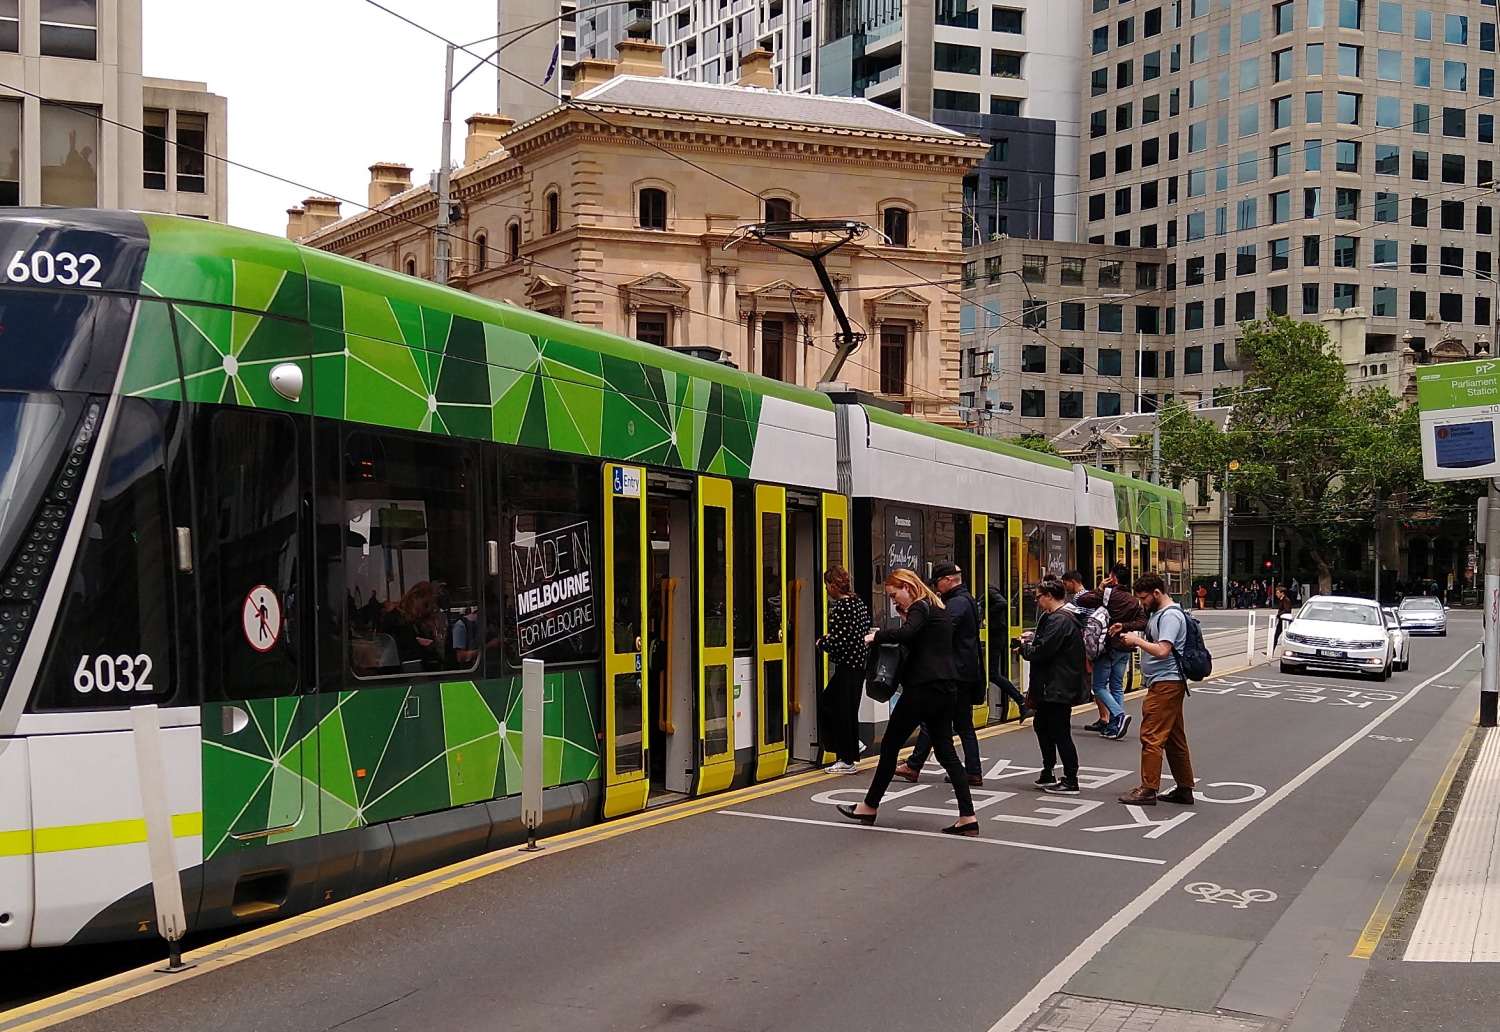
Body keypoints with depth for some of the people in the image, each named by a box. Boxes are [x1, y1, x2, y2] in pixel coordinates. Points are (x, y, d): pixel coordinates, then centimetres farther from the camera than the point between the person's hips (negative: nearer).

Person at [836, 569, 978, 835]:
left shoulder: (920, 607, -9)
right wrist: (907, 620, 9)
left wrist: (876, 637, -15)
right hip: (945, 686, 9)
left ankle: (869, 807, 15)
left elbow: (906, 634, -28)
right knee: (946, 751, 7)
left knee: (890, 745, 4)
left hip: (924, 686, -9)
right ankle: (967, 817, -1)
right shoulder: (937, 608, 20)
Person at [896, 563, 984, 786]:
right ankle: (973, 771, 9)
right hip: (968, 672, 10)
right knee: (964, 724, 11)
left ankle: (914, 766, 4)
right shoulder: (968, 600, 17)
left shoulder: (956, 604, -15)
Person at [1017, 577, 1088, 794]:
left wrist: (1022, 646, -6)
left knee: (1060, 733, -4)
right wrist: (1033, 638, 8)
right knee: (1042, 726, 20)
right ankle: (1047, 775, 28)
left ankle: (1070, 782, 2)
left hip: (1057, 688, -11)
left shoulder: (1058, 620, -20)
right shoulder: (1066, 617, 14)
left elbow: (1041, 653, -23)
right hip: (1054, 686, 11)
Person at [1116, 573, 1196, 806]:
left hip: (1166, 684, -11)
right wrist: (1133, 640, 6)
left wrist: (1137, 640, -13)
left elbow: (1162, 651, -24)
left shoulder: (1170, 616, -15)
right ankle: (1184, 789, 19)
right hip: (1164, 684, 11)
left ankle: (1148, 789, -7)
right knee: (1174, 738, 13)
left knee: (1151, 736, -9)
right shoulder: (1158, 613, 17)